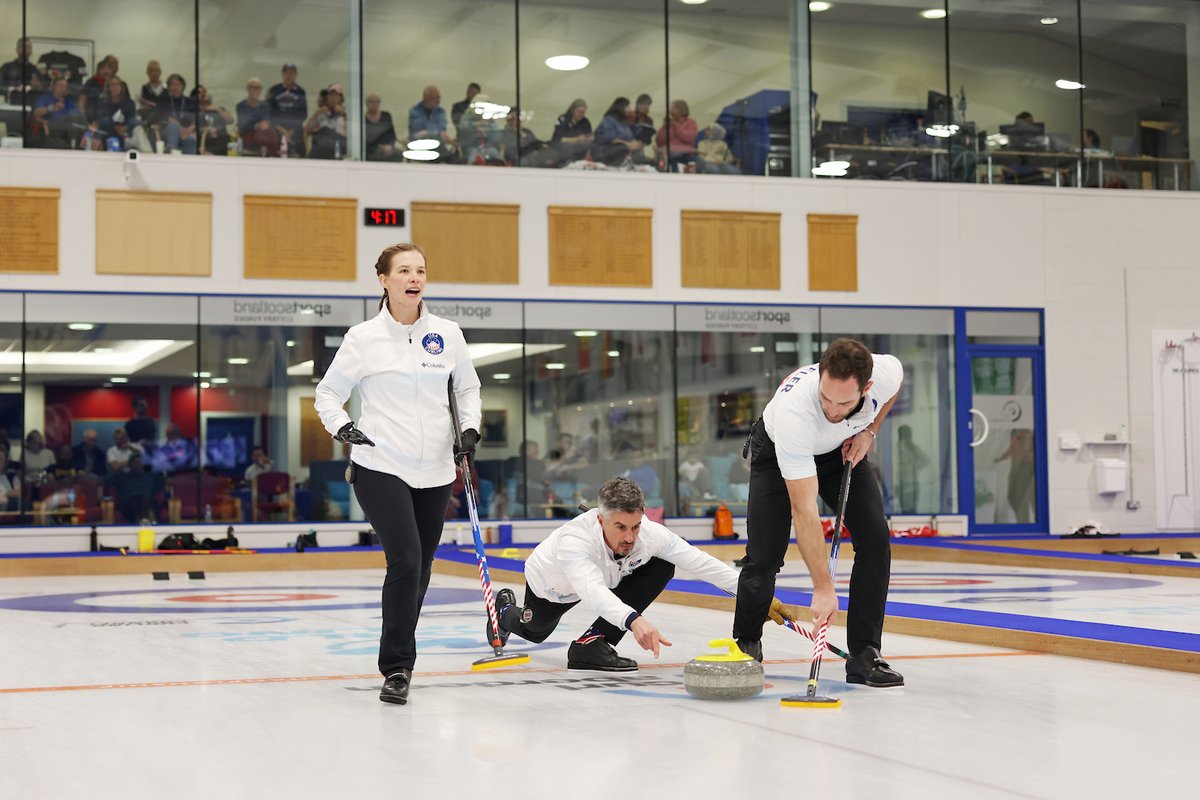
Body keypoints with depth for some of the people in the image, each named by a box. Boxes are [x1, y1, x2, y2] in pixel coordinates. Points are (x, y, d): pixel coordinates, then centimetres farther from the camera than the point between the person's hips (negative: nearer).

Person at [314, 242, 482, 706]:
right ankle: (396, 668, -8)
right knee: (405, 561, -17)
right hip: (381, 469, -4)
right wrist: (341, 426, -11)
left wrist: (470, 428, 4)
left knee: (420, 569, 10)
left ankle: (399, 656, 30)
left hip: (434, 473, 4)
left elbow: (468, 387, 19)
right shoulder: (363, 338, -4)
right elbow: (327, 393, 6)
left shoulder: (447, 334, 5)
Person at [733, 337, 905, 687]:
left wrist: (869, 431, -13)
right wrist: (823, 587, -42)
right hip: (777, 451, -3)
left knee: (875, 538, -14)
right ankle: (747, 643, 19)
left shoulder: (887, 371, -35)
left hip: (842, 449, 4)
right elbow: (804, 510, -43)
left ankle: (864, 656, -6)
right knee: (764, 555, -11)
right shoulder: (793, 412, -46)